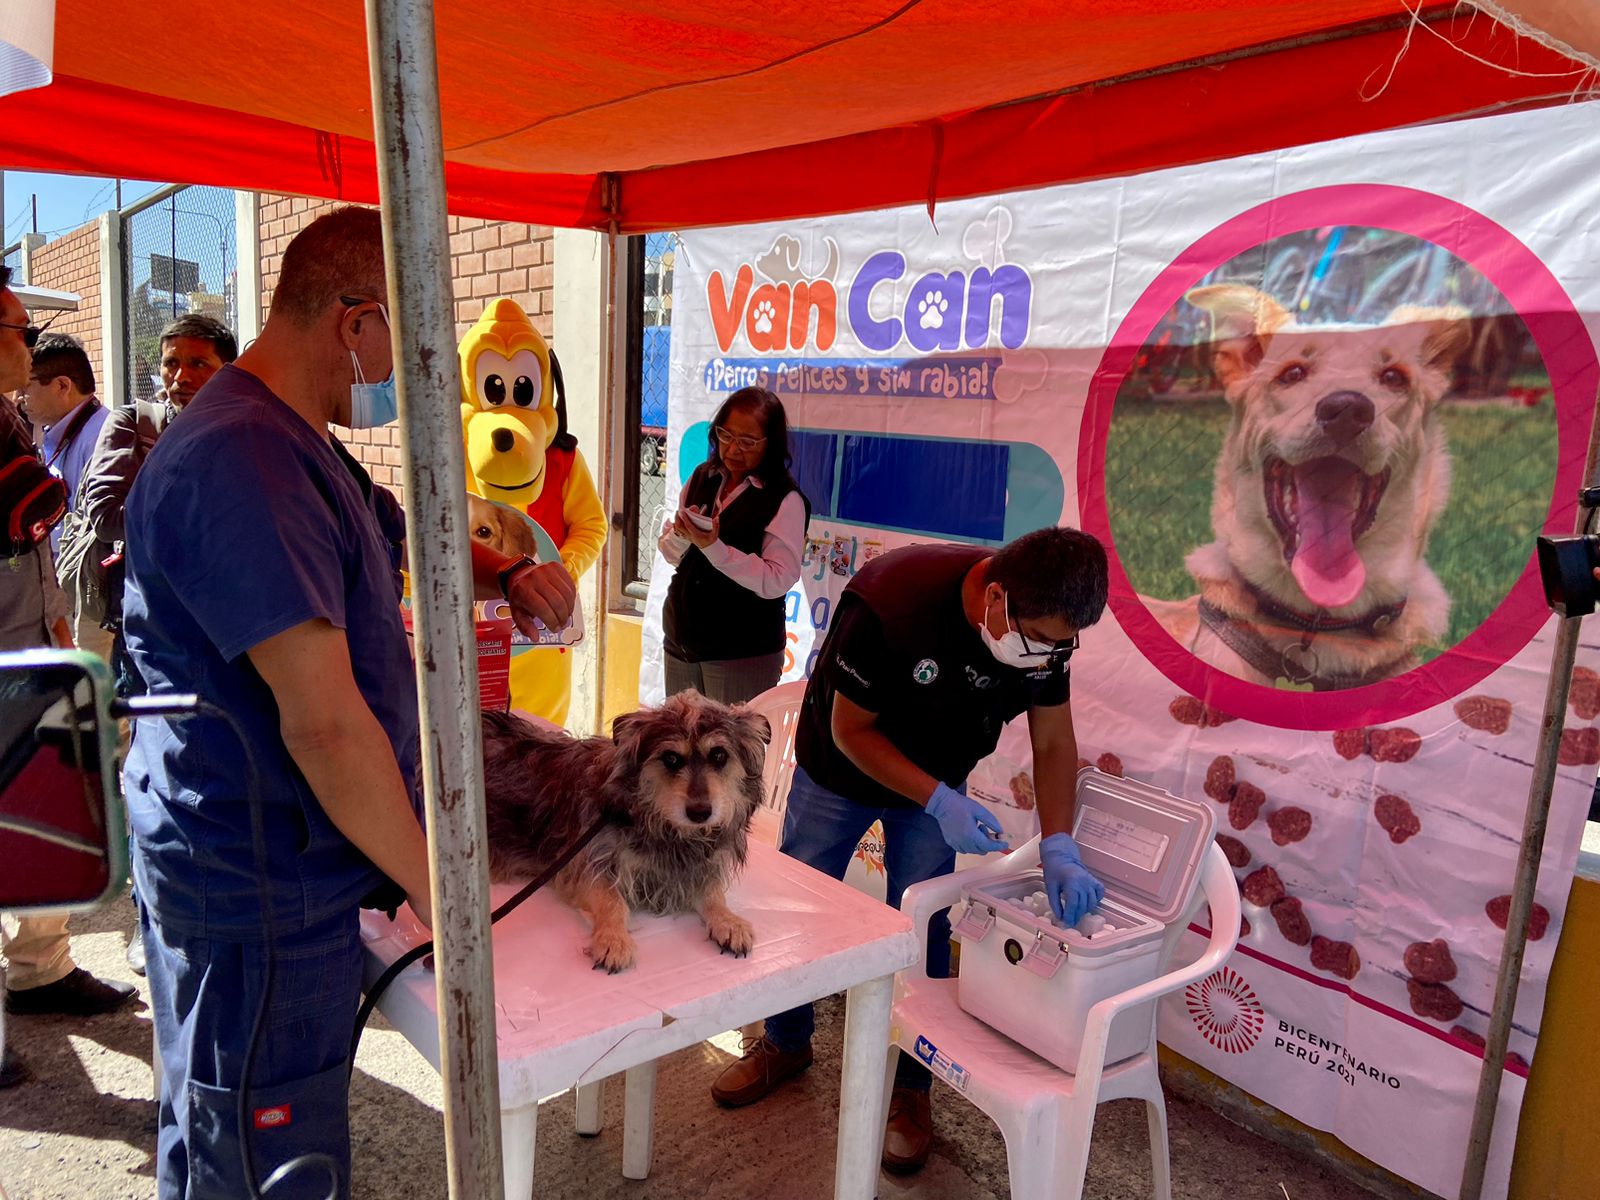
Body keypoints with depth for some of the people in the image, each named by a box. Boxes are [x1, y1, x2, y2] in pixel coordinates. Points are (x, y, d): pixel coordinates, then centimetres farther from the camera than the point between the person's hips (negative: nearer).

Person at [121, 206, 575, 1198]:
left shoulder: (296, 445, 9)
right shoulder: (242, 465, -26)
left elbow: (395, 546, 24)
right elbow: (323, 720, -29)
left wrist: (505, 577, 2)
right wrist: (431, 883, -17)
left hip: (287, 865, 10)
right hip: (258, 896, -10)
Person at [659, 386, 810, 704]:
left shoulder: (785, 500, -12)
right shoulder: (702, 477, 6)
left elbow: (778, 581, -19)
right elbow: (670, 553, 9)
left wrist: (713, 547, -28)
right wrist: (680, 536, -13)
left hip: (743, 654, -5)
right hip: (681, 640, 6)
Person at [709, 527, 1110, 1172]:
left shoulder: (1047, 623, -25)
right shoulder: (890, 603, -40)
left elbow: (1053, 742, -12)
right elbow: (850, 730, -27)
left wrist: (1058, 846, -24)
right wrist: (938, 801, -34)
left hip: (938, 784, 3)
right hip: (839, 772, -2)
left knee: (923, 931, 4)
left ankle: (909, 1085, 25)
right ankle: (785, 1043, 36)